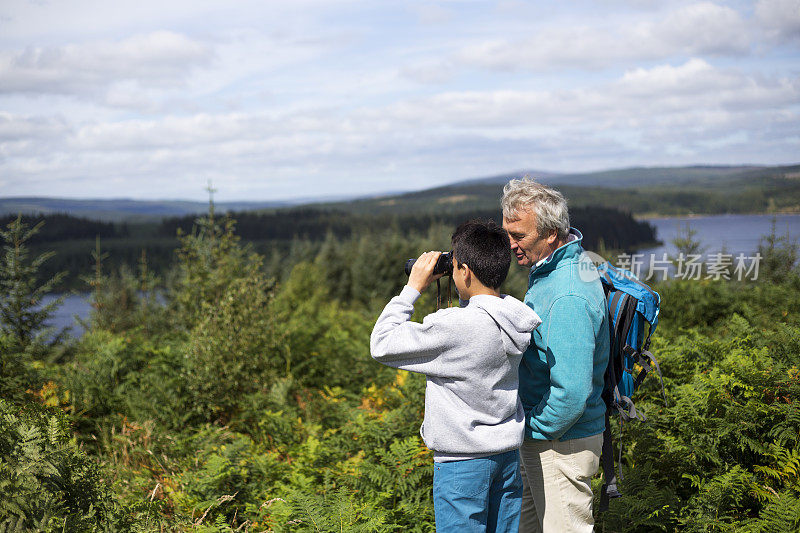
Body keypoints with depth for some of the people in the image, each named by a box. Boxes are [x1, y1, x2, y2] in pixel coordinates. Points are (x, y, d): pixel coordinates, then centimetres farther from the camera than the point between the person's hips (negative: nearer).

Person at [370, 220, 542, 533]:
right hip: (507, 454, 8)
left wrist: (413, 287, -9)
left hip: (463, 463, -7)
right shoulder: (513, 320, -1)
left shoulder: (455, 327, -24)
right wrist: (464, 295, 9)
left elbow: (382, 346, -15)